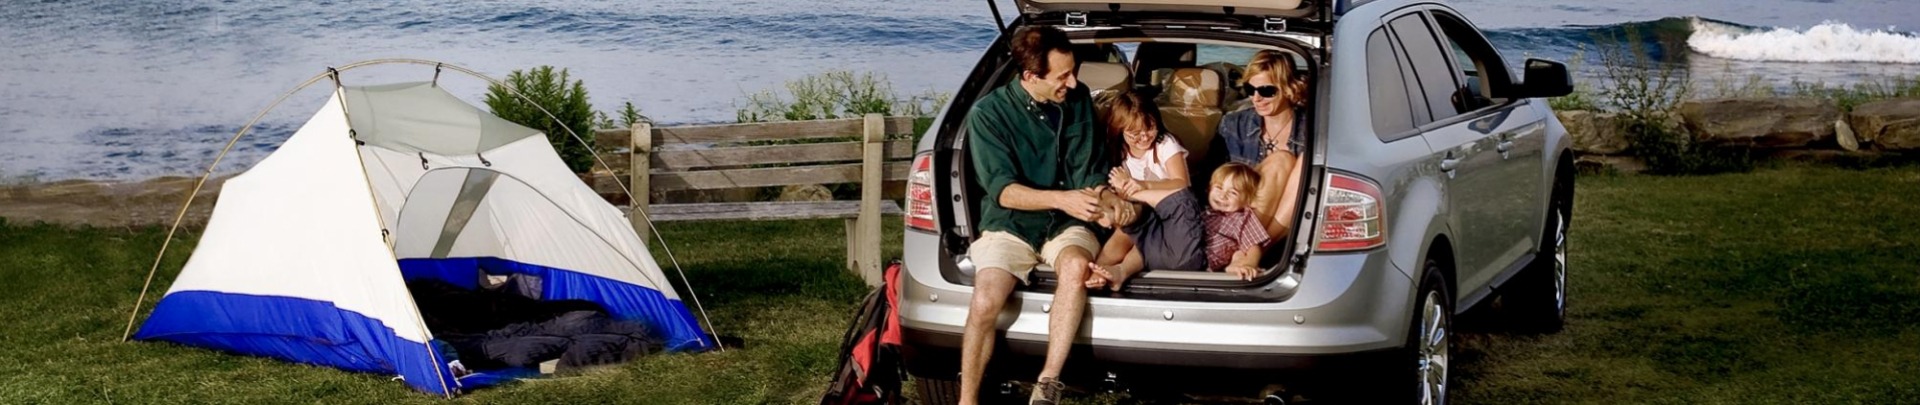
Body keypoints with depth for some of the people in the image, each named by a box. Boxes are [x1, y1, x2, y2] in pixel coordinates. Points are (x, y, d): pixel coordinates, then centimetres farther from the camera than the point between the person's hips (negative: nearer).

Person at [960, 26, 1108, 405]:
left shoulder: (1078, 100, 2)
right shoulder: (988, 113, -9)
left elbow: (1091, 169, 8)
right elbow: (1002, 190, -14)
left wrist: (1100, 196, -14)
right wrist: (1061, 198, -28)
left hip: (1065, 224, 2)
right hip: (1010, 225, -2)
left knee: (1076, 265, -35)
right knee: (984, 305, -30)